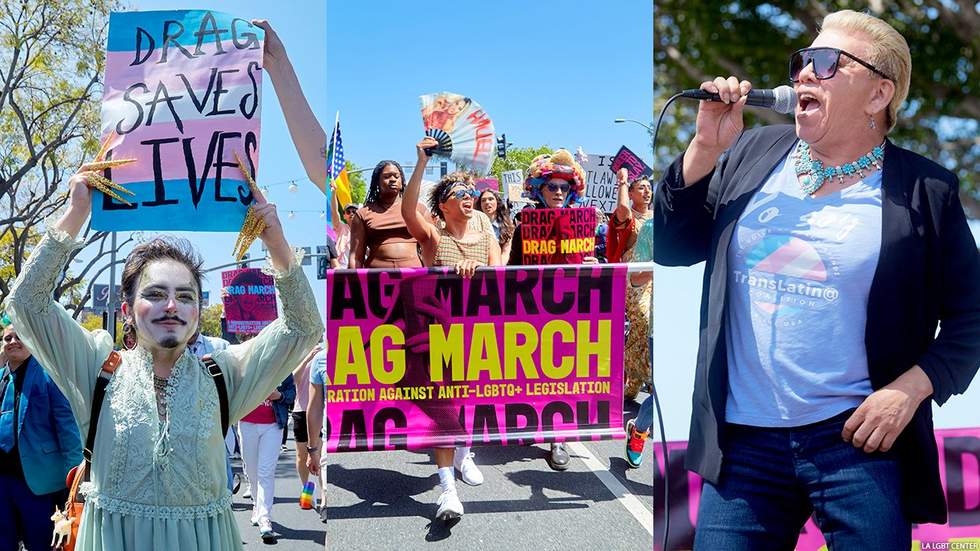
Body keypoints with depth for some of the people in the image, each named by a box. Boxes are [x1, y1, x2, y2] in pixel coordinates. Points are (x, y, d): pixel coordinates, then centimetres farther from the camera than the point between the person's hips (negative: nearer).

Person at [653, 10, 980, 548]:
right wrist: (705, 148, -4)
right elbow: (669, 246, 6)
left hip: (858, 440, -2)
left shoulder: (926, 192, -1)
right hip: (741, 440, 3)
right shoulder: (751, 155, 8)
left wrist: (910, 389, -10)